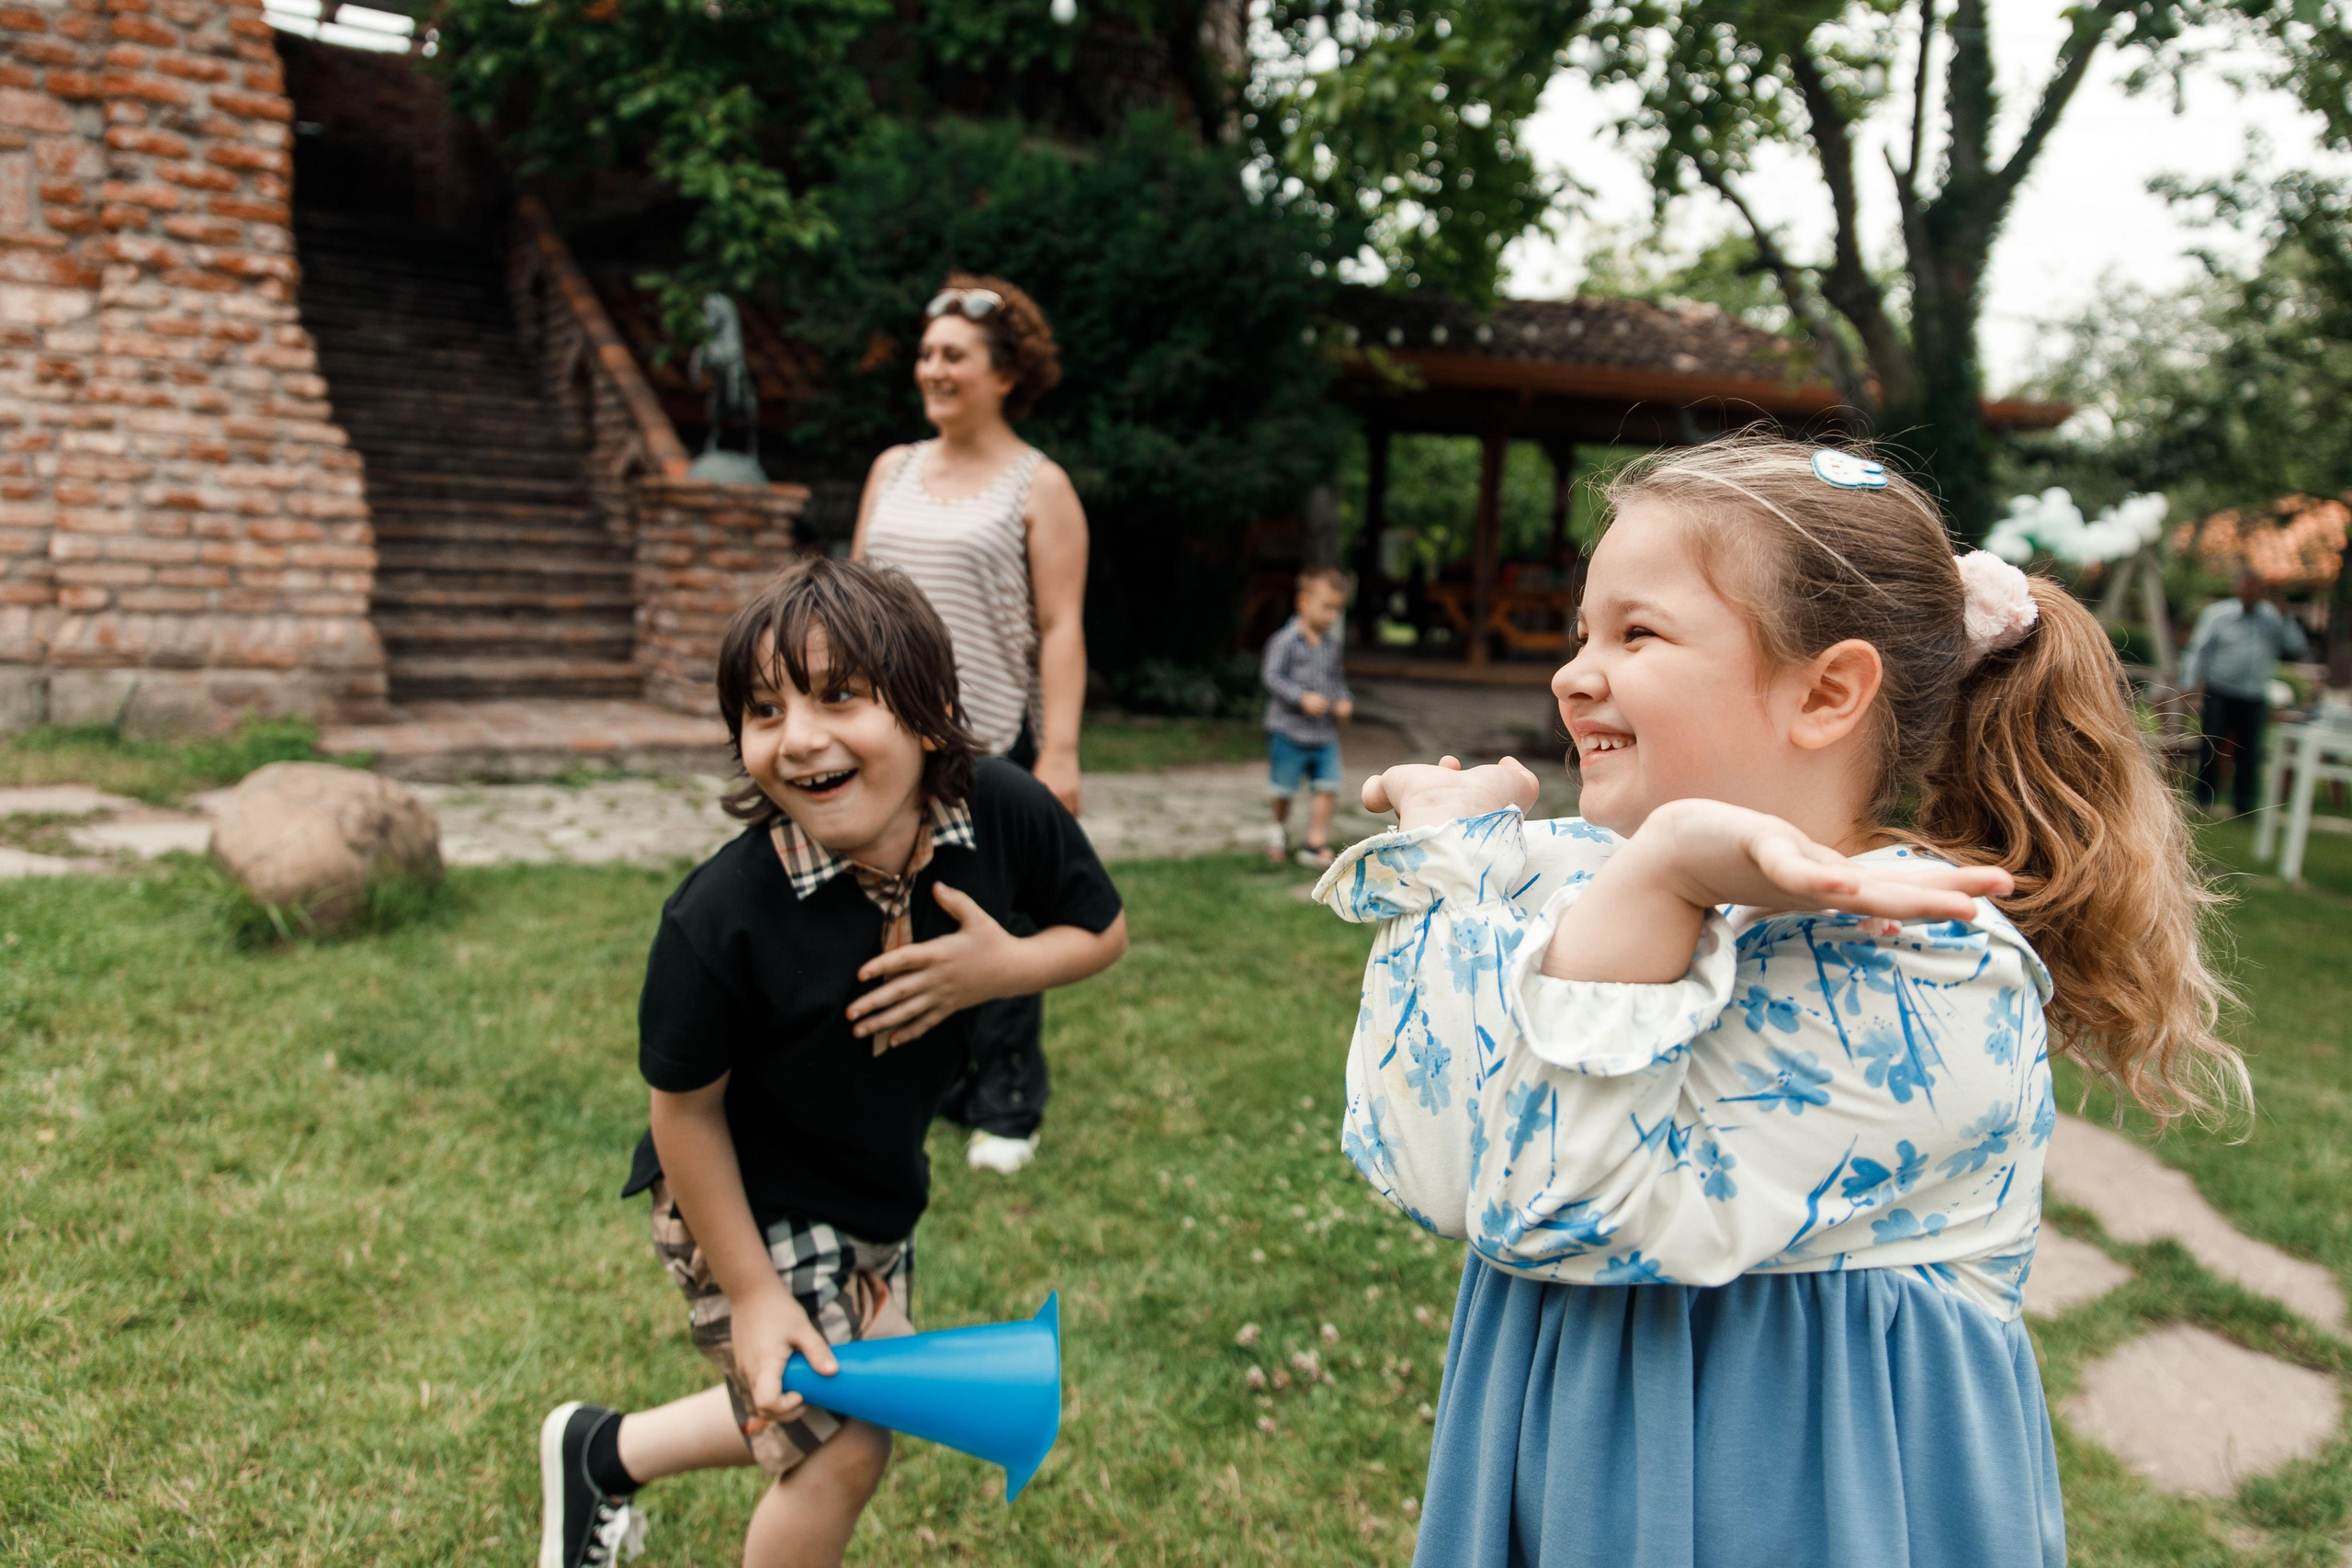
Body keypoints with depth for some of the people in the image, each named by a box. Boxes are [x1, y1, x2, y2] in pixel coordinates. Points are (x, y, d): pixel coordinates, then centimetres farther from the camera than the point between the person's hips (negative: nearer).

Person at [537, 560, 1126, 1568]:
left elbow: (1103, 930, -4)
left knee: (840, 1409, 24)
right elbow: (686, 1111, -19)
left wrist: (1002, 967, -25)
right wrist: (754, 1295, -13)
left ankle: (604, 1454, 47)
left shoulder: (1006, 815, -23)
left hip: (880, 1186, 6)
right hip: (747, 1203, -6)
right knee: (844, 1447, 3)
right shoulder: (720, 918, -33)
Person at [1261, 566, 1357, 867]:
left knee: (1326, 787, -4)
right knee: (1283, 789, 6)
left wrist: (1345, 701, 0)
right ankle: (1280, 827, 35)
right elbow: (1272, 676, -16)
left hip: (1325, 733, 5)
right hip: (1289, 730, -5)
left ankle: (1316, 844, 4)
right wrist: (1302, 698, -26)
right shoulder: (1285, 641, -11)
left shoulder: (1331, 645, 9)